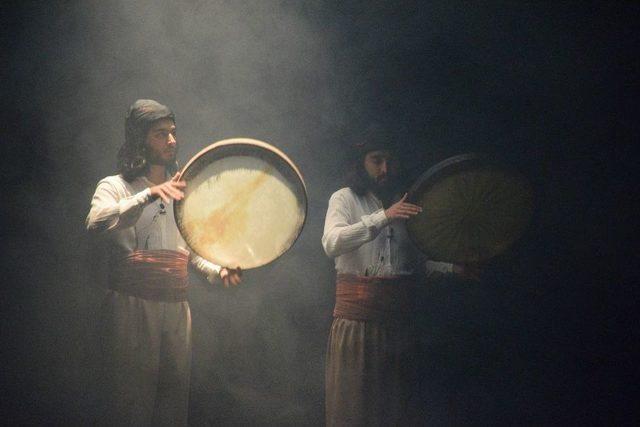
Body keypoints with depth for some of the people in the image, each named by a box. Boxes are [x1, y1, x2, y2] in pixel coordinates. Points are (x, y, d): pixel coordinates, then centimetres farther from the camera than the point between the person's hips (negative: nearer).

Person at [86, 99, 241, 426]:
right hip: (132, 305, -6)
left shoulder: (180, 192, 19)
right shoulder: (116, 186, -1)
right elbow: (97, 222, -22)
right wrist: (150, 195, -32)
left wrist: (217, 271, 3)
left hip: (176, 307, 6)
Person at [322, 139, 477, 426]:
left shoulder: (405, 204, 15)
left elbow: (419, 264, 20)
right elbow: (332, 243, -19)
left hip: (398, 319, 5)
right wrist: (383, 217, -28)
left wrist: (453, 268, 2)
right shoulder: (345, 199, 0)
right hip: (357, 315, -4)